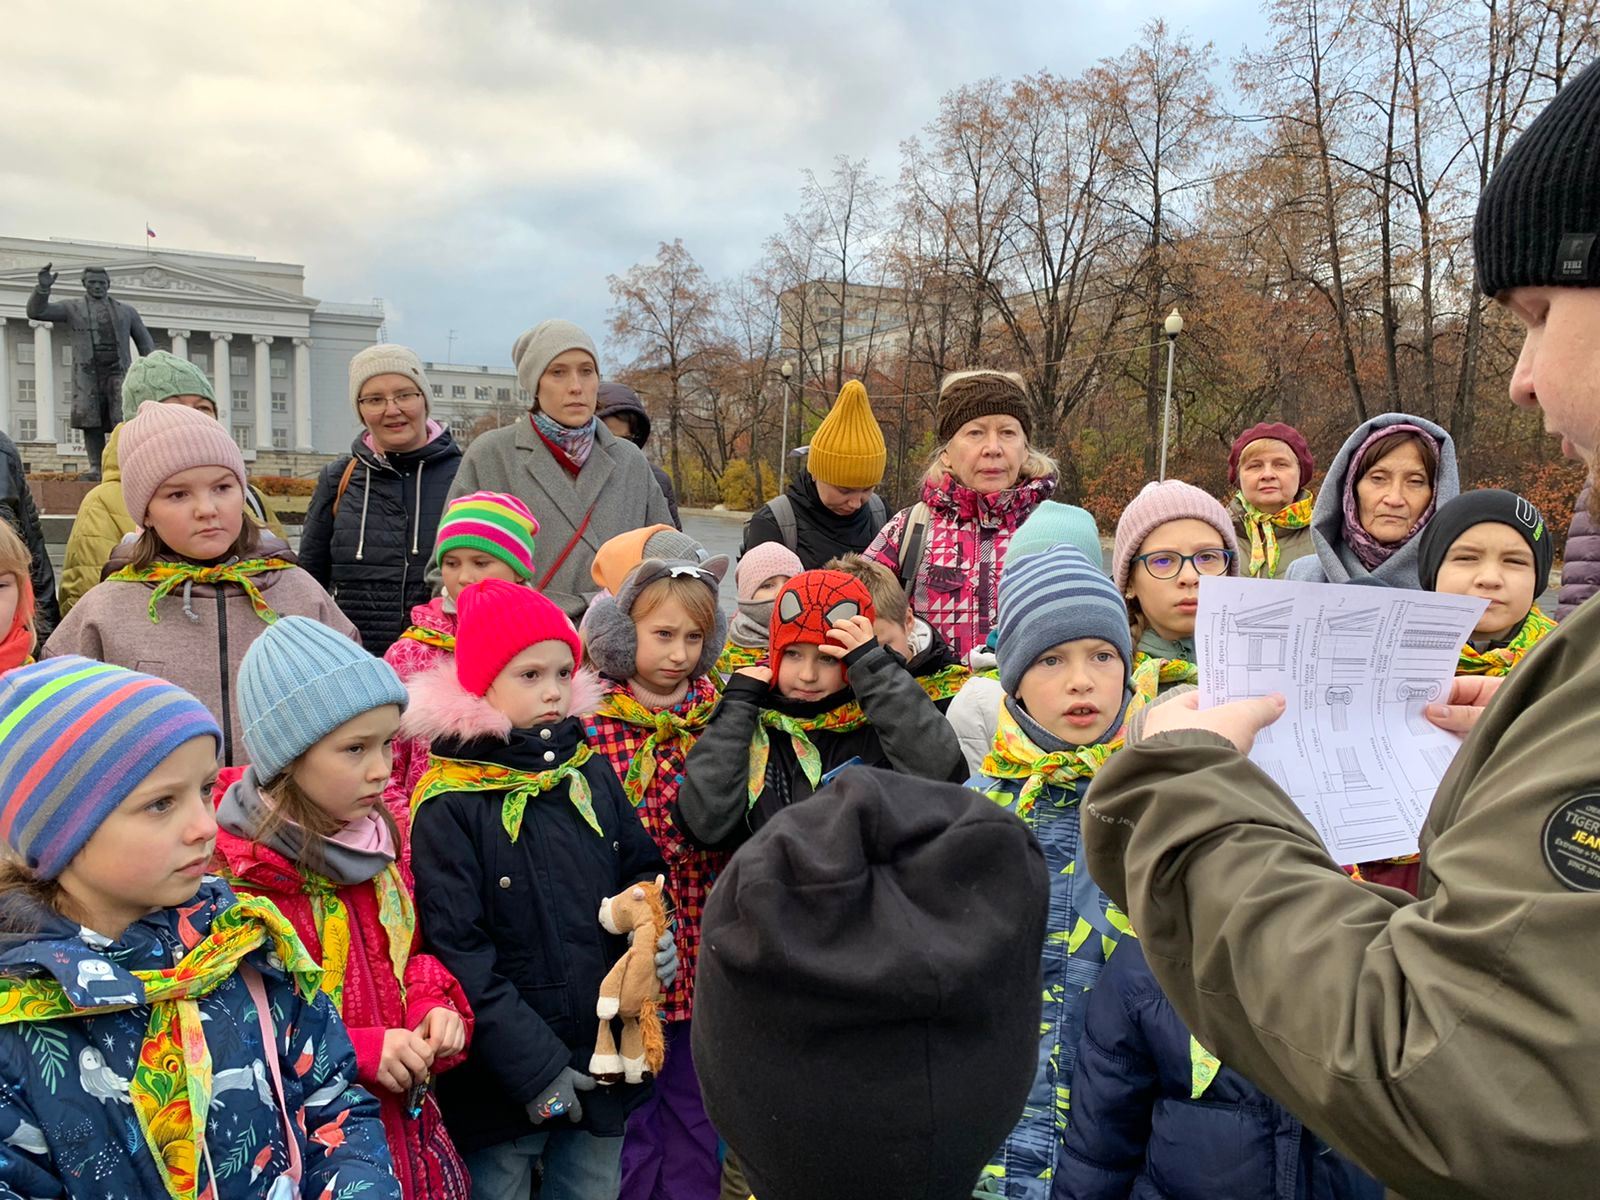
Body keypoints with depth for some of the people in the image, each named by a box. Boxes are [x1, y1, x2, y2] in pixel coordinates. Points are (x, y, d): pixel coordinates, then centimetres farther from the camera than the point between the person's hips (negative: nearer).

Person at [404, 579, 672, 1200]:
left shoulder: (592, 773, 2)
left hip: (606, 1061, 5)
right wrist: (534, 1066, -20)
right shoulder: (448, 805, -15)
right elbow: (458, 952, -17)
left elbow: (642, 869, 14)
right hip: (502, 1080, -5)